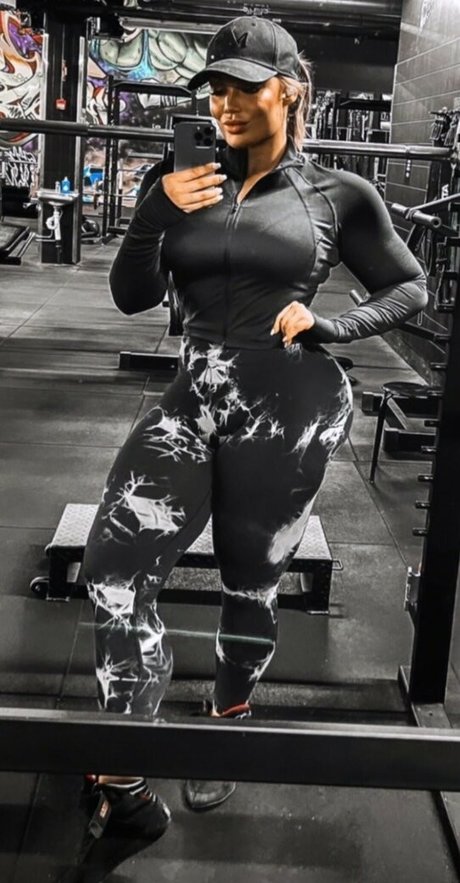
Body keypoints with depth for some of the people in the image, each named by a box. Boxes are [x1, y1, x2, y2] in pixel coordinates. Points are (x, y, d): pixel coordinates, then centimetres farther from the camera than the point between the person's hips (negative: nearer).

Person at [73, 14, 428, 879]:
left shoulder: (338, 194, 0)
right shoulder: (187, 184, 8)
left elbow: (408, 287, 8)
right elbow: (131, 296, 7)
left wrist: (325, 324, -9)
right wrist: (154, 211, -9)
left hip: (288, 406, -3)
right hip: (195, 398, 3)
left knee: (249, 589, 10)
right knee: (114, 566, -12)